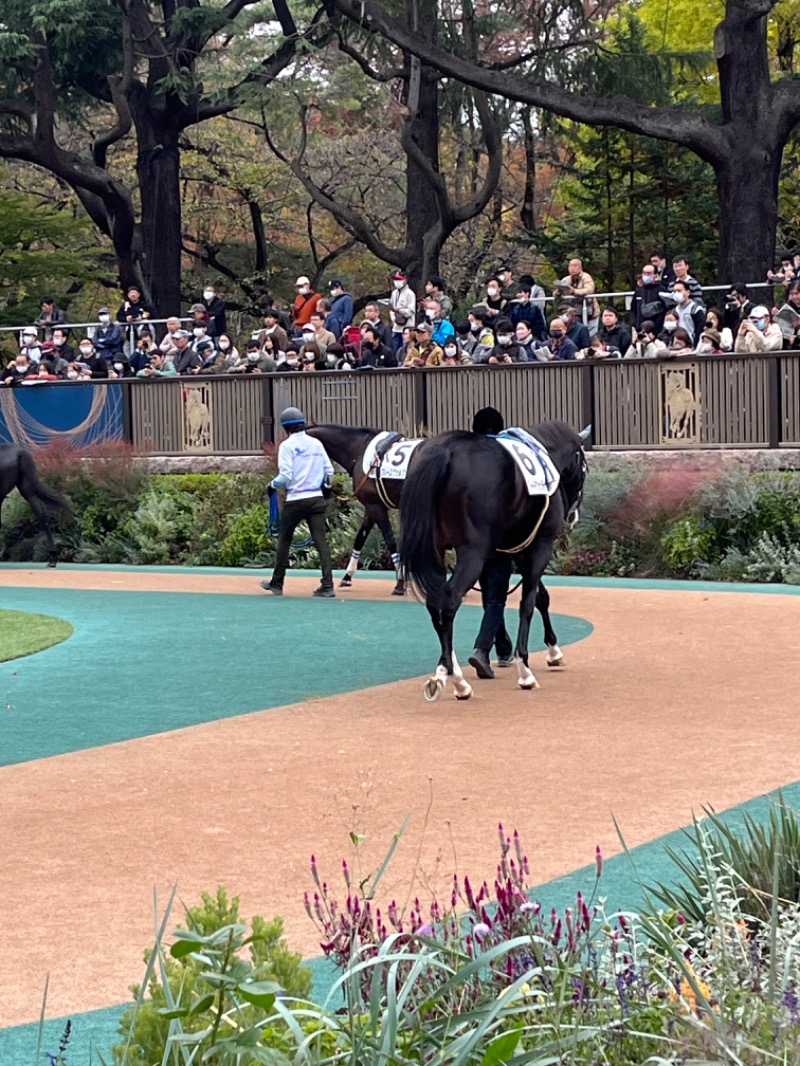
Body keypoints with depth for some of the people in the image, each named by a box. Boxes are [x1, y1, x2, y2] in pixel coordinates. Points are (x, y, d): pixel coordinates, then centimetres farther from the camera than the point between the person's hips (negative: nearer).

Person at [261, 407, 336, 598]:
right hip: (317, 498, 4)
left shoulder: (287, 445, -7)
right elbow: (329, 471, 8)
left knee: (284, 541, 12)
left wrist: (273, 485, 3)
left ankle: (277, 584, 22)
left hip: (295, 500, -3)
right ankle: (328, 585, -9)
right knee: (320, 541, 0)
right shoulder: (316, 444, 7)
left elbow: (286, 475, -15)